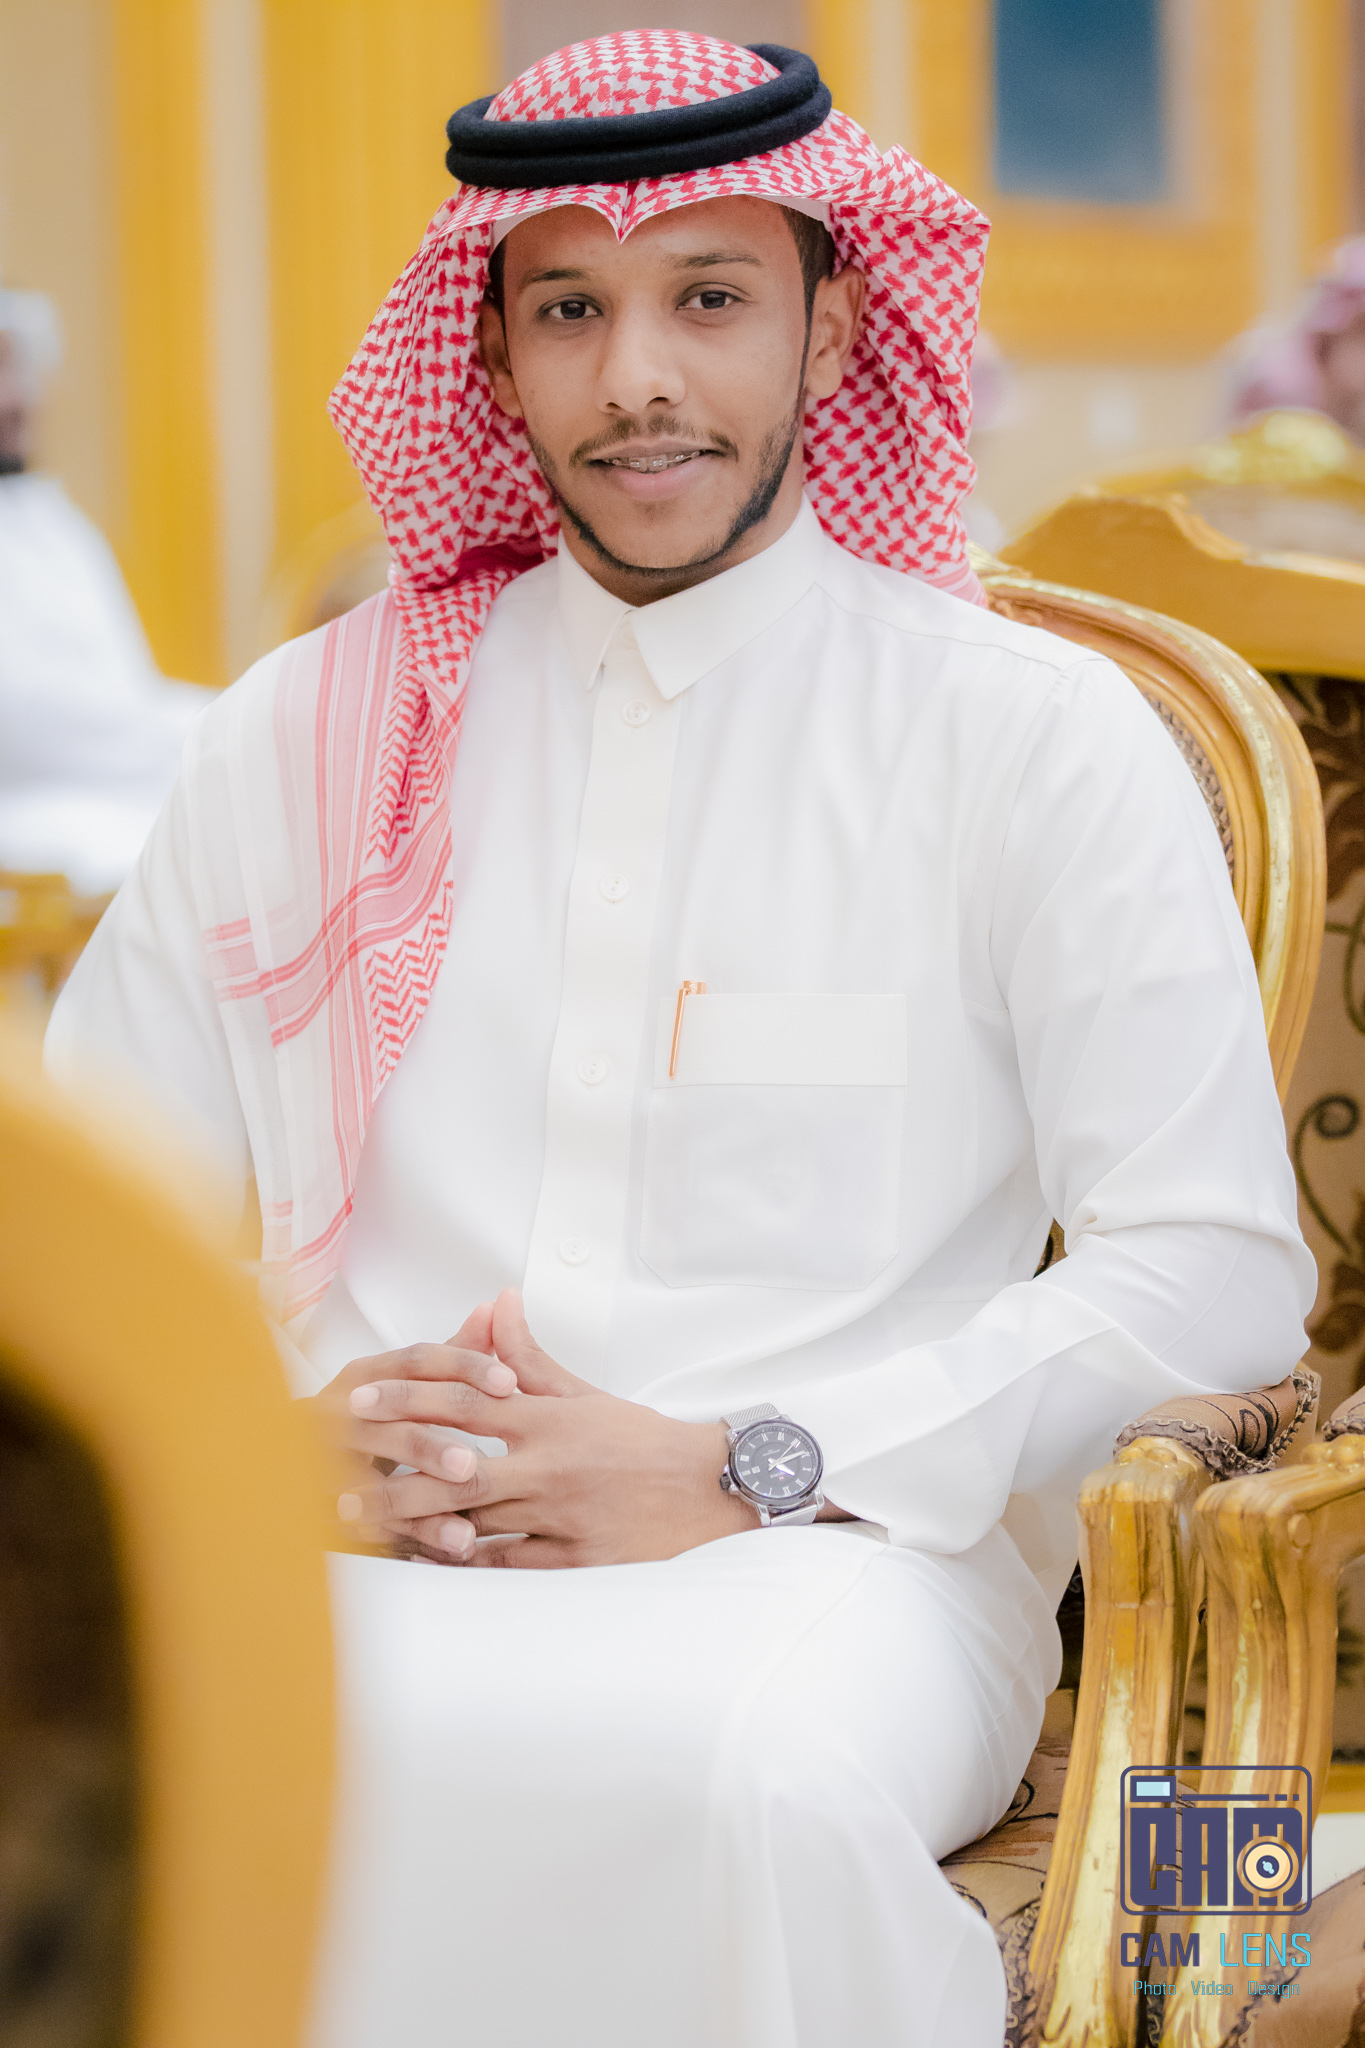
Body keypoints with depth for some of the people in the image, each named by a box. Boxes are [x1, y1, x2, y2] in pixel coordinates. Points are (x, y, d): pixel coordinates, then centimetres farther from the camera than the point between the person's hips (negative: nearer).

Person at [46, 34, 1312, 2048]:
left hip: (832, 1560, -2)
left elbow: (1217, 1271, 0)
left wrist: (741, 1473, -9)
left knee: (778, 1786, -38)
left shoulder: (1032, 735, 7)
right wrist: (286, 1418, -4)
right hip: (369, 1559, 2)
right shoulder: (310, 734, 17)